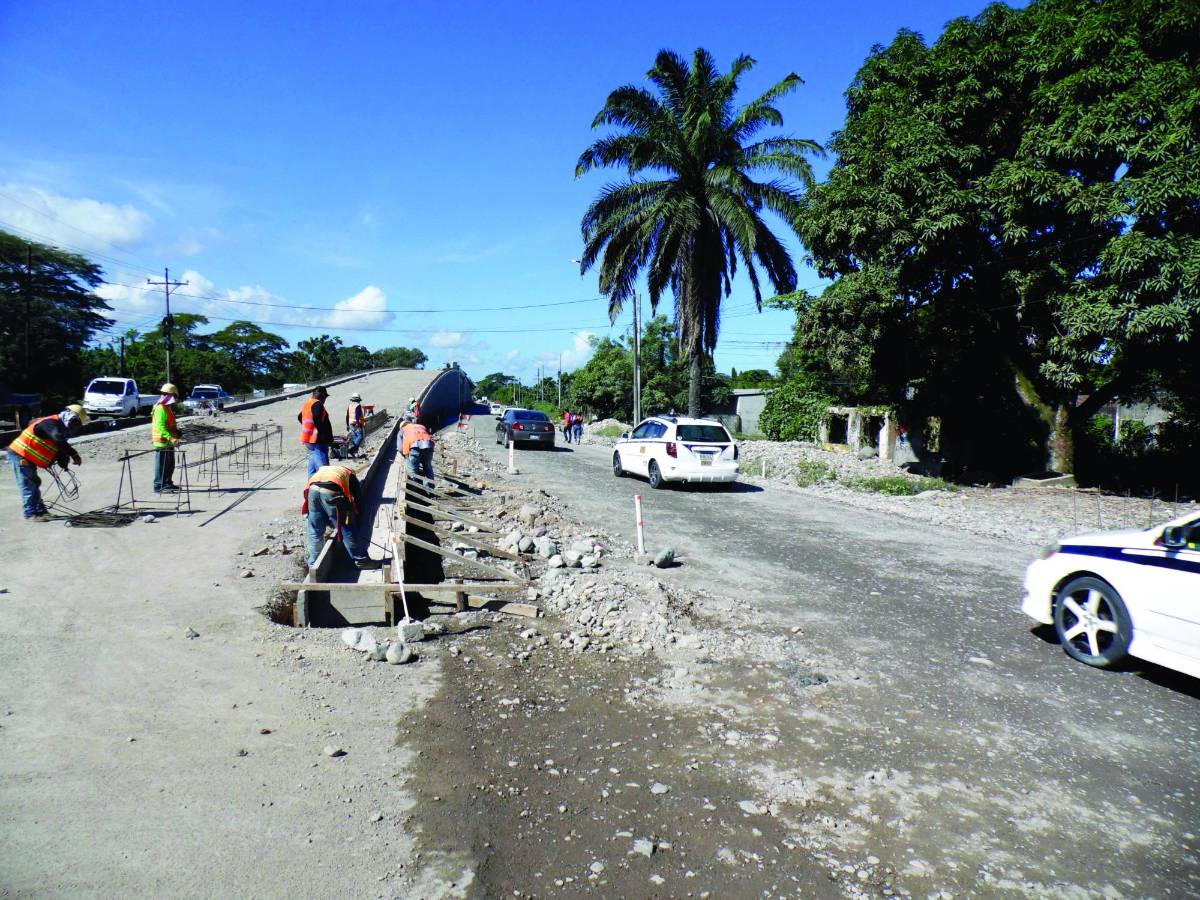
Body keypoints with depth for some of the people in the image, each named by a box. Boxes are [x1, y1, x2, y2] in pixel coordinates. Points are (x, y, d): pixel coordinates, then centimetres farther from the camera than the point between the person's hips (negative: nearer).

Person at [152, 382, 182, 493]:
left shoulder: (167, 408, 16)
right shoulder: (160, 409, -17)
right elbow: (160, 426, -25)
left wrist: (176, 433, 18)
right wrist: (170, 438, -31)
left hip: (168, 442, 10)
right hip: (162, 442, -10)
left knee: (170, 464, 17)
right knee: (161, 465, -5)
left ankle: (168, 483, 27)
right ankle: (159, 486, 0)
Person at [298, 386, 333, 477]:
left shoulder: (307, 404, 17)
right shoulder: (317, 404, -13)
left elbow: (300, 418, 28)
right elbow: (317, 419, -26)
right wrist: (324, 435, -20)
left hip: (309, 439, 10)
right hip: (318, 440, -10)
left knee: (312, 465, 16)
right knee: (322, 468, -13)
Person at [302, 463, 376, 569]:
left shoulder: (321, 470, 42)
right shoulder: (350, 476, 32)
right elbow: (358, 501, 28)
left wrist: (329, 522, 39)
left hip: (313, 489, 4)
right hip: (332, 492, -4)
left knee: (315, 531, 19)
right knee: (347, 530, 10)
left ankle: (313, 564, 29)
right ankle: (362, 560, 20)